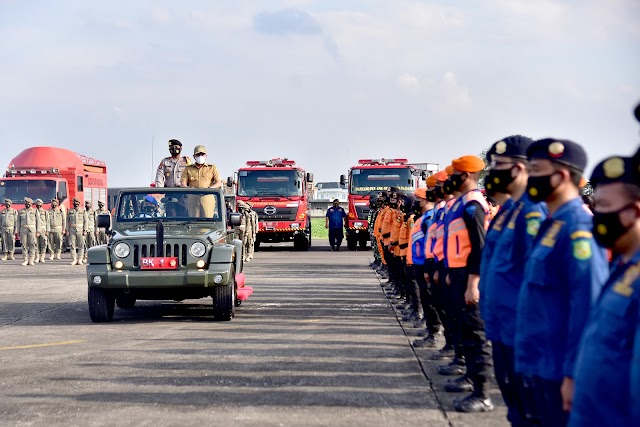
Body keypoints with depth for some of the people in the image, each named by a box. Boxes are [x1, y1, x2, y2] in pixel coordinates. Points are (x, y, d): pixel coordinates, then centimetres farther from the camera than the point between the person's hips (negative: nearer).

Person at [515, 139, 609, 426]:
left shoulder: (578, 227, -18)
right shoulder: (551, 225, 12)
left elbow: (588, 306, -23)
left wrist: (574, 373, -23)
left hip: (560, 368, -9)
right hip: (541, 363, 9)